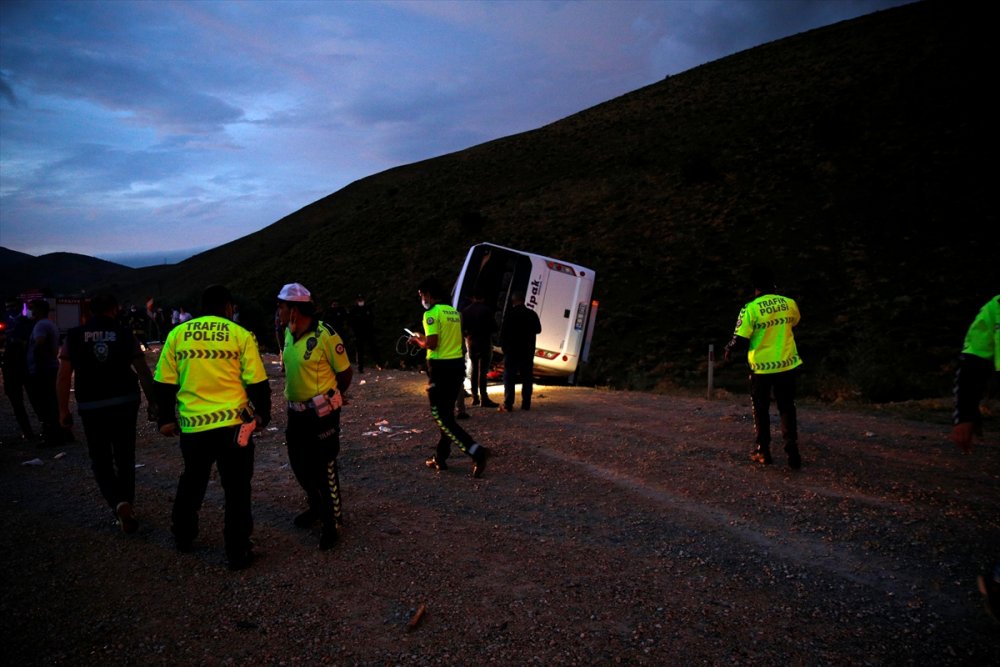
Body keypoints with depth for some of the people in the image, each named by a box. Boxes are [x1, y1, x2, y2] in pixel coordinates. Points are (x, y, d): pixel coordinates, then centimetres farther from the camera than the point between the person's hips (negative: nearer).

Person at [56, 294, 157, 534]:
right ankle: (127, 504, 18)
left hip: (91, 407, 0)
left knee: (100, 460, 11)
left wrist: (63, 409, 5)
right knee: (125, 457, 15)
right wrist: (152, 402, 3)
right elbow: (143, 373, -4)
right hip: (125, 403, 0)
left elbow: (64, 376, -3)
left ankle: (119, 503, -8)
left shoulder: (74, 336, -1)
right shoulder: (125, 335, -2)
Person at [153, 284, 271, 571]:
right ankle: (238, 553, 15)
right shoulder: (240, 334, -4)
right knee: (236, 489, 8)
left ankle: (183, 537, 42)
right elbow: (257, 382, -5)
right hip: (233, 423, -3)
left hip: (192, 425, 3)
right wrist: (263, 414, 9)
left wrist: (166, 418, 19)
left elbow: (163, 383, 6)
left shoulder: (178, 333, 3)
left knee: (191, 482, 26)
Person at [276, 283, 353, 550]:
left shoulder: (326, 335, -21)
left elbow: (345, 372, -11)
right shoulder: (289, 333, 2)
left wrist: (330, 398, 4)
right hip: (296, 410, 8)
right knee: (299, 463, 18)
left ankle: (332, 522, 18)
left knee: (324, 467, 2)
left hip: (321, 412, -7)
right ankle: (316, 507, 40)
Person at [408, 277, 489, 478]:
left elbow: (432, 344, -21)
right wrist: (424, 337, 20)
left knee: (441, 417, -3)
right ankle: (440, 457, 24)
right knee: (447, 413, 16)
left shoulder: (431, 313, -12)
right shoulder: (454, 312, 13)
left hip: (441, 367, -8)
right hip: (457, 364, 9)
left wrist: (418, 340, -1)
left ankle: (476, 451, -14)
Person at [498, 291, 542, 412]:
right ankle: (526, 404, 11)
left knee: (509, 378, 1)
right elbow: (538, 329, 15)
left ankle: (508, 405, -3)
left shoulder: (509, 314, -12)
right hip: (527, 351, 4)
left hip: (512, 351, -4)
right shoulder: (532, 314, 1)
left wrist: (503, 346, 0)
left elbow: (503, 332, -12)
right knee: (527, 378, 11)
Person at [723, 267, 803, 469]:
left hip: (762, 368, -3)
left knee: (761, 410, 13)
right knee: (787, 408, 13)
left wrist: (728, 352, 6)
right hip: (788, 365, 3)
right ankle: (792, 451, 7)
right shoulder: (789, 303, -2)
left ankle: (763, 452, 21)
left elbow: (740, 340, -14)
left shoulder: (750, 308, -15)